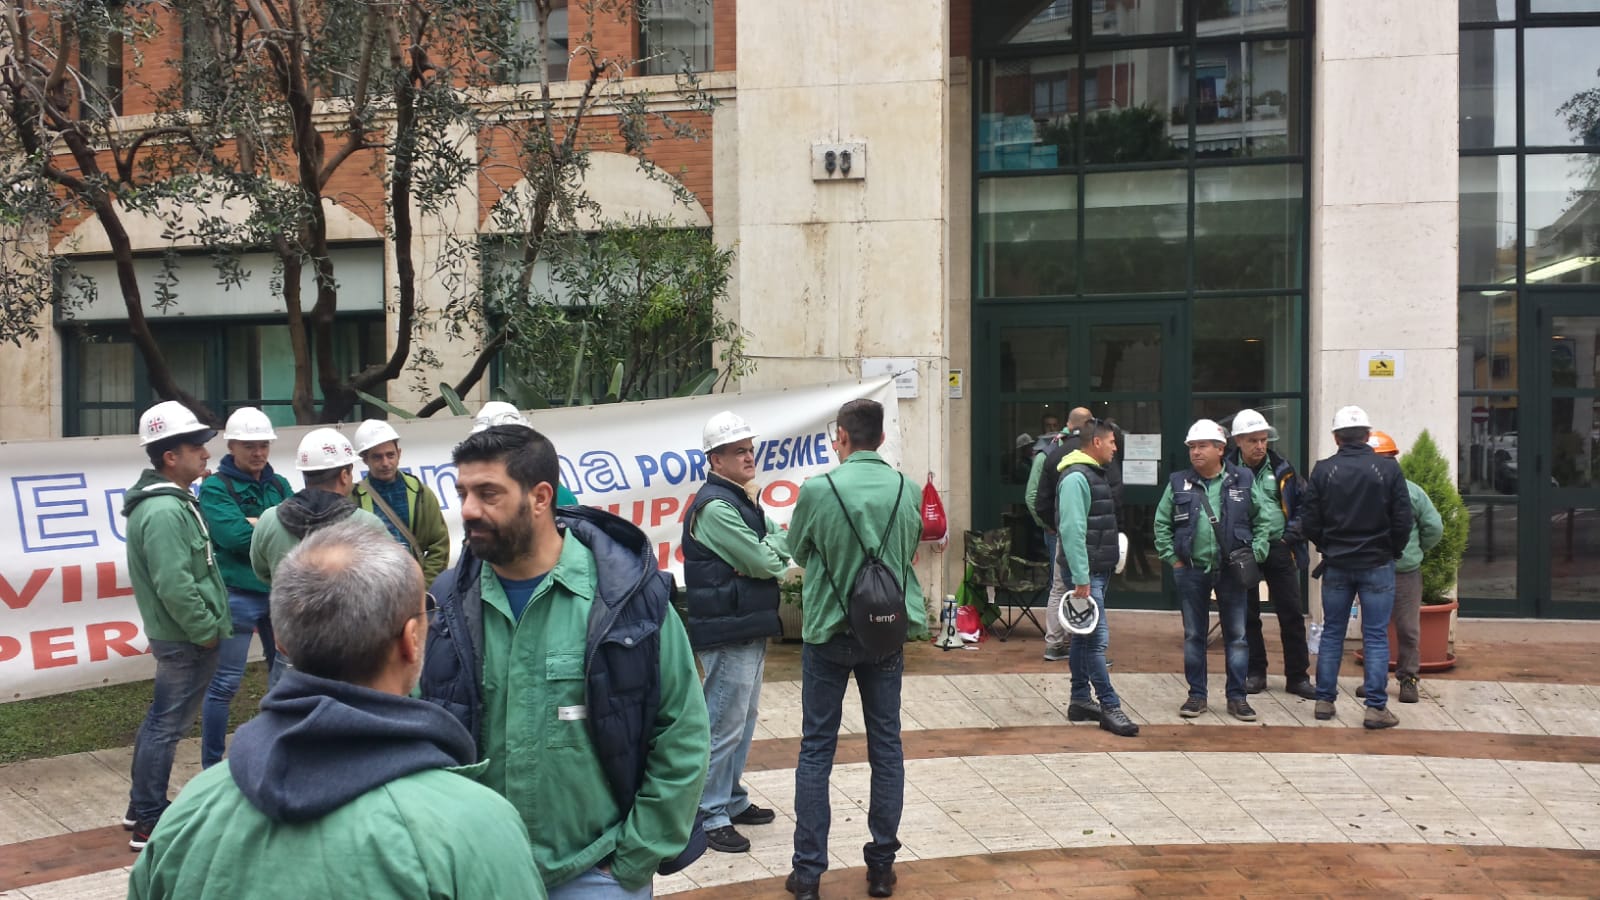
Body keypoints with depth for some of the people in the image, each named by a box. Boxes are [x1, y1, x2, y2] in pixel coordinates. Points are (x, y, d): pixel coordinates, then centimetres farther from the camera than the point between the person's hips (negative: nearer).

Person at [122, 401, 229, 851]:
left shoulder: (165, 500, 11)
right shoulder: (165, 511, -22)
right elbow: (174, 585, -27)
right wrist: (205, 629, -17)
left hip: (174, 633, 10)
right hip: (187, 639, -10)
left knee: (160, 720, 19)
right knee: (168, 726, -1)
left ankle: (141, 808, 32)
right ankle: (150, 824, 8)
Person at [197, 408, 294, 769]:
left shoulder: (278, 485, 11)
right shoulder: (215, 487, -6)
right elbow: (236, 537, -20)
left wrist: (257, 524, -14)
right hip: (237, 595, -6)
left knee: (284, 675, 15)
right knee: (224, 683, -1)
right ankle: (211, 767, 10)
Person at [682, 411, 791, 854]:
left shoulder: (741, 499, 15)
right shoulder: (715, 507, -18)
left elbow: (772, 551, 12)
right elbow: (763, 561, -20)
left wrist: (772, 550, -10)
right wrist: (783, 539, 1)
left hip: (750, 627, 10)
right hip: (727, 632, -10)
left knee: (743, 719, 18)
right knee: (724, 725, -5)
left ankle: (732, 800, 29)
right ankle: (710, 815, 3)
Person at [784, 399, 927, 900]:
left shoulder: (818, 490, -14)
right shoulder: (907, 490, -5)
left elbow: (797, 551, 2)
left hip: (828, 632, -2)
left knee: (816, 750, 7)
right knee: (886, 746, 12)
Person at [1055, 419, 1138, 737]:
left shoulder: (1094, 474, 16)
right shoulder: (1076, 477, -16)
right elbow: (1072, 530, -22)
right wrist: (1081, 578, -24)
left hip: (1098, 571, 10)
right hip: (1085, 572, -10)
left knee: (1084, 637, 14)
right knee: (1096, 638, -8)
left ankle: (1080, 700, 20)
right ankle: (1109, 707, -6)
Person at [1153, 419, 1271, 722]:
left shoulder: (1243, 481, 1)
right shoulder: (1179, 483, 2)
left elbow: (1262, 521, 6)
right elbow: (1162, 524, 7)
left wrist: (1255, 555, -4)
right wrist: (1173, 559, 0)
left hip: (1232, 570, -1)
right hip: (1191, 571, 1)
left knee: (1236, 636, 5)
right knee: (1193, 635, 8)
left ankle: (1237, 697, 14)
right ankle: (1196, 695, 18)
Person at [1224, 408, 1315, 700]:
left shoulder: (1282, 469, 2)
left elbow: (1300, 505, 12)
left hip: (1279, 548, 1)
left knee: (1291, 614, 3)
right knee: (1247, 615, 8)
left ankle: (1298, 676, 11)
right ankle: (1255, 673, 19)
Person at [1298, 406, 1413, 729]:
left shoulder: (1323, 470, -5)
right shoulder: (1388, 469, -8)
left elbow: (1309, 522, -3)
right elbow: (1403, 520, -6)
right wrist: (1394, 551, 11)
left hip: (1336, 566, 2)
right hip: (1377, 566, -2)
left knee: (1332, 633, 12)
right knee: (1376, 637, 3)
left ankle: (1324, 700, 16)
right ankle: (1376, 707, 2)